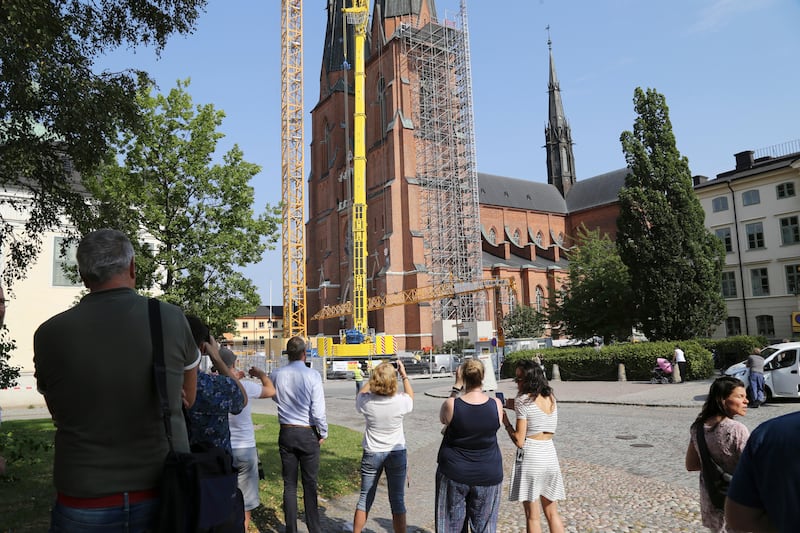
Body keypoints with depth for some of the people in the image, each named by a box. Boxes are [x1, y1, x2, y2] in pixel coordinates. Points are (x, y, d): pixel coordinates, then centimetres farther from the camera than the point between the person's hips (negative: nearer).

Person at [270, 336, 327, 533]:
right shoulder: (312, 375, -14)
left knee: (289, 485, 11)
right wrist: (323, 433, 0)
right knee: (310, 485, 8)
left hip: (286, 433, 3)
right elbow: (318, 410, -13)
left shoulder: (277, 375, -4)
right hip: (308, 434, -2)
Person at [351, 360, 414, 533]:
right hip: (397, 453, -1)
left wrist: (374, 376, 7)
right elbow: (411, 396, 7)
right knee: (397, 501, 9)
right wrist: (404, 374, 11)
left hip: (372, 454, 1)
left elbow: (362, 392, 9)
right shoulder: (400, 401, -18)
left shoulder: (366, 402, -17)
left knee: (365, 498, 15)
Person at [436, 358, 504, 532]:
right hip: (488, 476, 1)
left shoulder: (451, 405, -17)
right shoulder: (496, 405, -12)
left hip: (454, 474, -1)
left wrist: (457, 386, 3)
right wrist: (480, 388, 10)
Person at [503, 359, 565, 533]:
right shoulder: (551, 397, 5)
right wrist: (516, 406, 11)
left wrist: (506, 422, -1)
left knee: (532, 516, 6)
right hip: (550, 455, 6)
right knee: (552, 513, 17)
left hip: (530, 456, -6)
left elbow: (519, 440, -14)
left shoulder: (523, 400, -13)